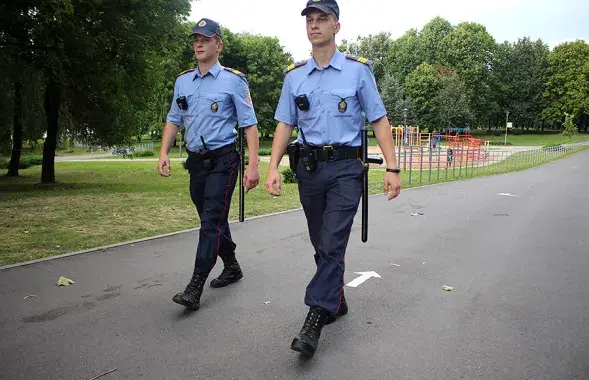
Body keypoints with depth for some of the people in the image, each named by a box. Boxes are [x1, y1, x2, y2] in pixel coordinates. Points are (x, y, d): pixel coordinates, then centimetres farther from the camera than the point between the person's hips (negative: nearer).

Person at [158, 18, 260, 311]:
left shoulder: (233, 80, -5)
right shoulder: (183, 81, 11)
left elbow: (250, 125, -8)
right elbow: (173, 120, 15)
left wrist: (253, 165, -15)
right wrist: (164, 152, 1)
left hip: (223, 160, -6)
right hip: (196, 160, 6)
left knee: (211, 221, -10)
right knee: (212, 219, 15)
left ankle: (195, 288, -8)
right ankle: (232, 267, 35)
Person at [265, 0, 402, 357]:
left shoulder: (358, 70, 0)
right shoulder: (294, 75, 8)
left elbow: (380, 120, 0)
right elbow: (285, 124, 7)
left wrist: (392, 168, -8)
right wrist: (274, 166, -6)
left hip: (345, 168, -4)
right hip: (309, 167, 4)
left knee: (331, 244, -11)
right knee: (322, 244, 13)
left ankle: (314, 322, -6)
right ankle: (337, 302, 33)